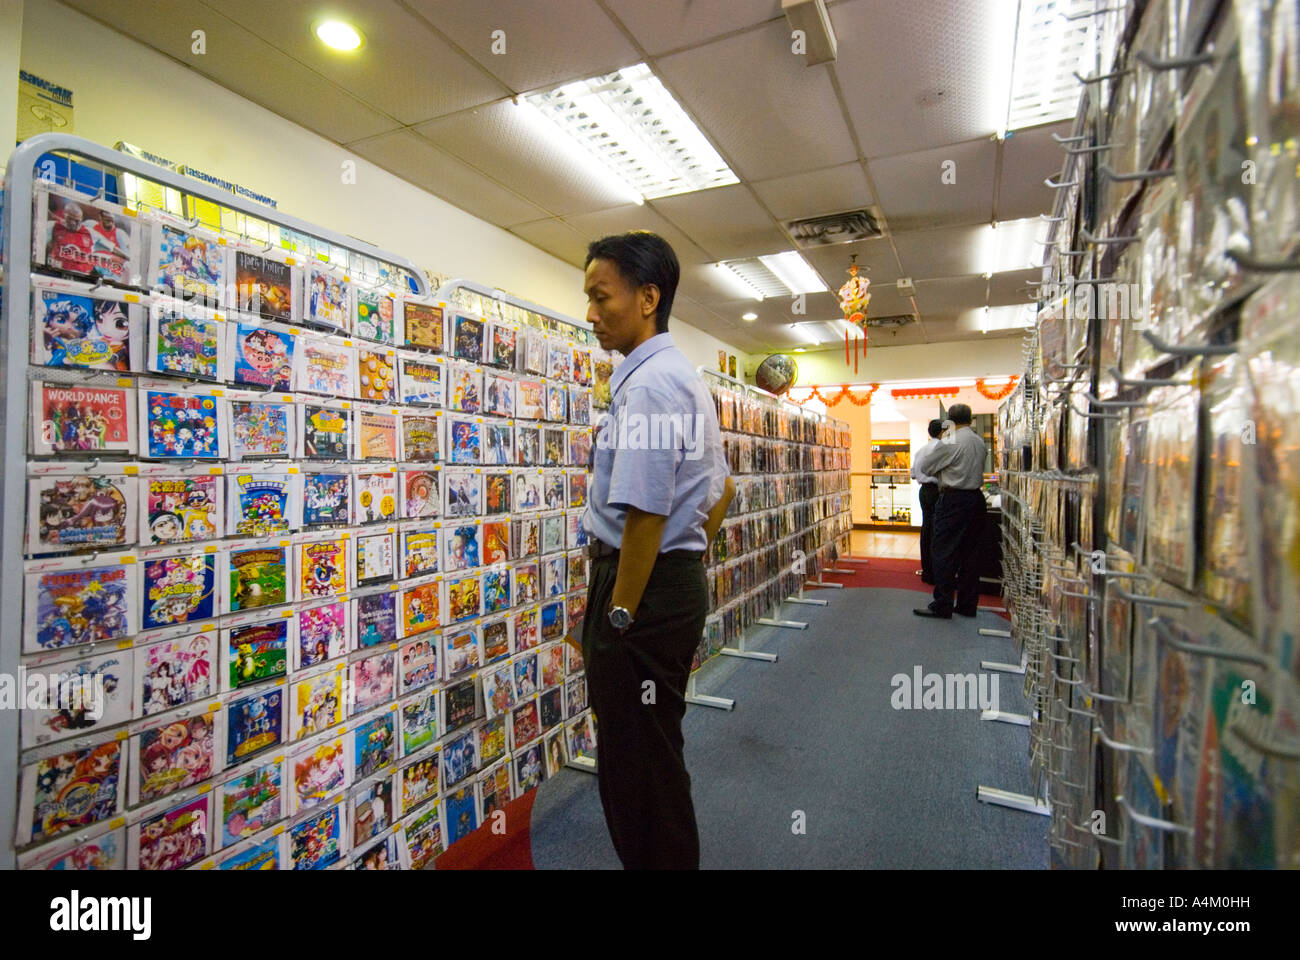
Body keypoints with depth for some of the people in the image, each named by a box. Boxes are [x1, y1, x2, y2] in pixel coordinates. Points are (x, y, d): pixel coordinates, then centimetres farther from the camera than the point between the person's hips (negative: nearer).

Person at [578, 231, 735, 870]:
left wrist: (617, 617, -17)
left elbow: (645, 512, -25)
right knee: (648, 753, 24)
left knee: (636, 763, 6)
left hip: (645, 583, -11)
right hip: (677, 578, 11)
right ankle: (666, 858, 42)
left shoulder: (646, 383, -18)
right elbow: (721, 490, 22)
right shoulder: (687, 378, 15)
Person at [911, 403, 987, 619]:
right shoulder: (979, 442, 10)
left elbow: (923, 466, -11)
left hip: (954, 500, -8)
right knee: (969, 553, 12)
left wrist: (931, 445, 4)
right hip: (975, 497, 8)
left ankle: (942, 606, 0)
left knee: (943, 553, -3)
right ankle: (968, 605, 18)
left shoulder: (950, 442, -14)